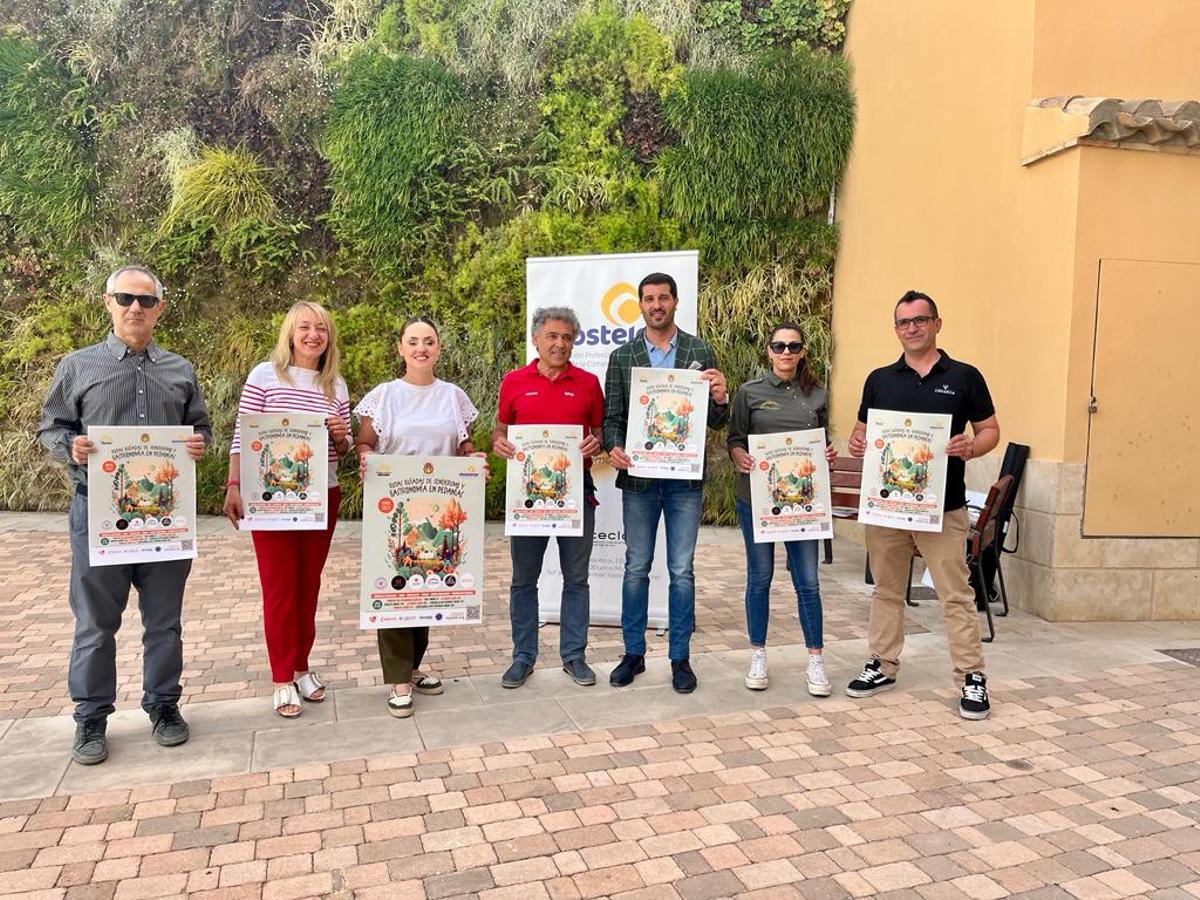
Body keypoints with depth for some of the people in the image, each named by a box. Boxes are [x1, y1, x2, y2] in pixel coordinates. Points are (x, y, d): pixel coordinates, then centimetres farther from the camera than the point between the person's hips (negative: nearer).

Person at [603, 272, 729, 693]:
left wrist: (720, 399, -19)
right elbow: (612, 417, 6)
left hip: (685, 477, 0)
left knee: (682, 571, 6)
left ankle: (680, 658, 18)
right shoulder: (622, 357, 6)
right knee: (636, 569, 9)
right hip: (639, 475, 1)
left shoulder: (701, 352, 4)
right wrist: (614, 447, -14)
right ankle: (634, 653, 22)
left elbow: (716, 422, 3)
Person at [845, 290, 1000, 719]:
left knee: (956, 595, -1)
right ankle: (883, 665, 25)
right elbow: (863, 430, 15)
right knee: (886, 590, 13)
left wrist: (970, 447, -17)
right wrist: (857, 442, -9)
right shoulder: (879, 379, 9)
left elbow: (990, 430, 5)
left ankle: (972, 677, 9)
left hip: (943, 507, -3)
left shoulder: (964, 377, 2)